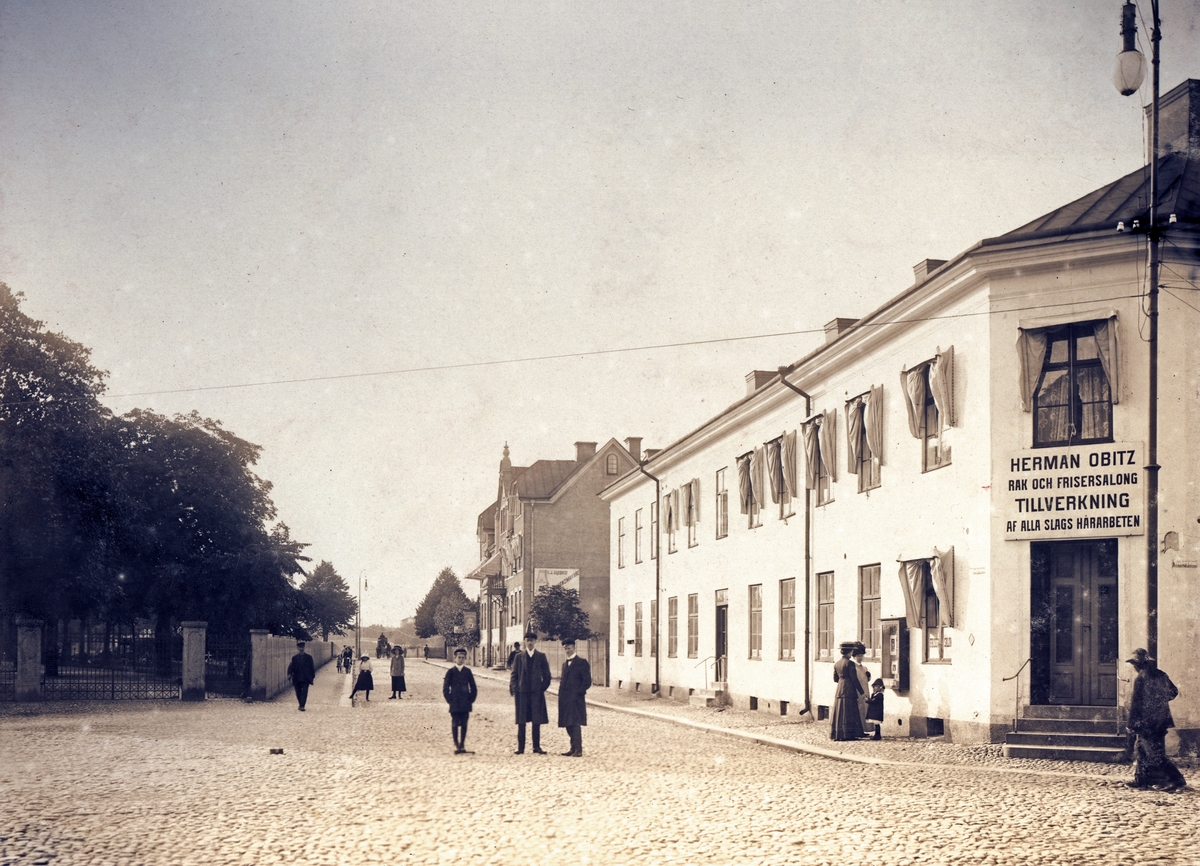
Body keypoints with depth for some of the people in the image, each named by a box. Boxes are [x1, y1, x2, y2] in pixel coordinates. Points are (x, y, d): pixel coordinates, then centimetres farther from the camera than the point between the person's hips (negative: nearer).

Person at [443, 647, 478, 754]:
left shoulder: (467, 671, 8)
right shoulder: (451, 671, 2)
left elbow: (474, 688, 12)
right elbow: (445, 688, 2)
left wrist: (471, 700, 3)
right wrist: (449, 700, -4)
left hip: (465, 704, 2)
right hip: (454, 704, -2)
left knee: (464, 725, 3)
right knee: (455, 724, -3)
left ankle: (462, 746, 8)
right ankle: (456, 746, 2)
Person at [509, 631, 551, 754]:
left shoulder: (541, 656, 7)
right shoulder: (519, 656, 7)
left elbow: (547, 675, 8)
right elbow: (514, 675, 6)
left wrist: (543, 688, -2)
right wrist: (513, 690, -2)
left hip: (537, 692, 0)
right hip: (522, 692, 0)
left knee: (537, 721, 1)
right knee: (521, 721, 1)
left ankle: (537, 747, 7)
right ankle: (520, 748, 4)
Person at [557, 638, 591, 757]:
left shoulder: (582, 663, -3)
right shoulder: (565, 664, 19)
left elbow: (587, 681, -7)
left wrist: (578, 693, -12)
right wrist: (561, 682, 6)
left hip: (575, 699, -7)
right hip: (565, 700, 7)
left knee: (575, 724, -12)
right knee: (568, 725, 8)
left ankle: (578, 750, -11)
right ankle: (573, 748, 16)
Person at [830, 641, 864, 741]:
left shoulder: (836, 663, 9)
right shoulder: (850, 663, -12)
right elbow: (854, 679, -13)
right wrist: (861, 692, -7)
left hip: (839, 690, 7)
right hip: (849, 690, -7)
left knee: (840, 712, 9)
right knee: (849, 713, -4)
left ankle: (837, 734, 10)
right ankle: (848, 734, -6)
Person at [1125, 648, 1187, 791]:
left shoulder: (1141, 678, -15)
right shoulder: (1161, 675, 8)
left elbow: (1136, 702, -17)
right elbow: (1173, 692, 17)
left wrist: (1132, 723, -12)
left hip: (1147, 722, -9)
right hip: (1162, 720, 9)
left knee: (1155, 754, -5)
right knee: (1140, 748, 18)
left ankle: (1177, 780, -10)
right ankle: (1140, 779, 19)